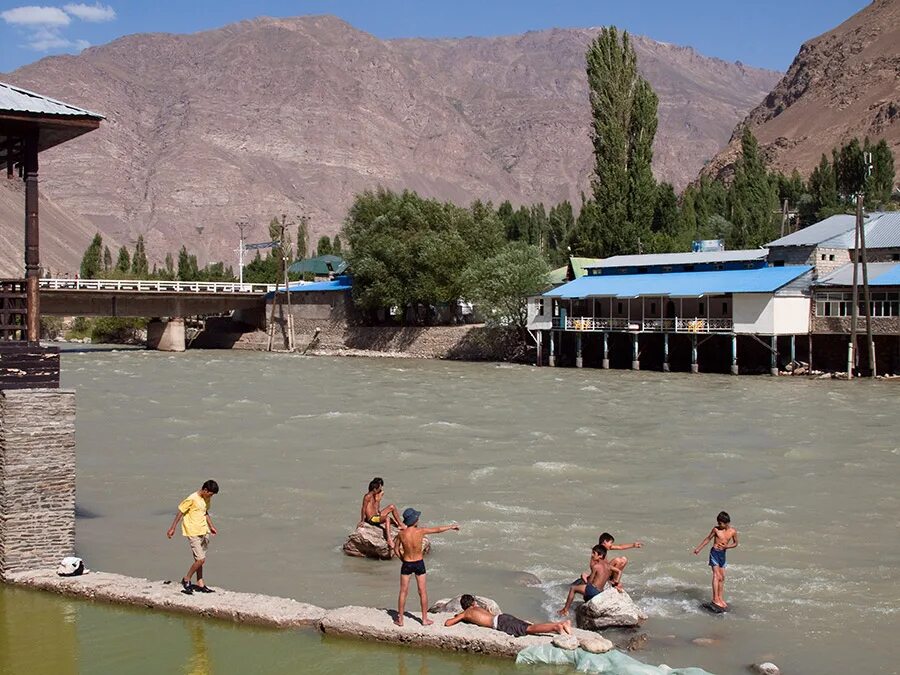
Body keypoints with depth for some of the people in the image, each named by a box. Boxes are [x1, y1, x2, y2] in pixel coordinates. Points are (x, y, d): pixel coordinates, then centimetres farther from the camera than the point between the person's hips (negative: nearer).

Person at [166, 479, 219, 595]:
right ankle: (186, 580, 7)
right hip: (193, 533, -8)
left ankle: (201, 585, 16)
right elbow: (180, 512, -11)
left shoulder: (206, 499, 7)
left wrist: (211, 526, 19)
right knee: (200, 559, -11)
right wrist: (172, 528, -9)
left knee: (199, 559, 12)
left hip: (203, 532, 8)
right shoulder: (192, 499, -17)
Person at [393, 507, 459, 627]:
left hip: (406, 564, 0)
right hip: (419, 564, 0)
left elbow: (396, 550, -1)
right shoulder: (421, 531, -14)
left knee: (403, 592, 10)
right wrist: (452, 526, 15)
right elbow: (438, 530, -1)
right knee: (422, 592, 11)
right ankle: (425, 619, 19)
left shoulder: (401, 534, -12)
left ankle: (400, 619, 14)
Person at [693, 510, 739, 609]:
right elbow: (708, 539, 2)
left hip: (723, 554, 4)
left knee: (722, 577, 9)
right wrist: (698, 549, 8)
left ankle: (721, 599, 17)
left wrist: (726, 546, -12)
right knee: (716, 575, -10)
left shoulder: (733, 531, -5)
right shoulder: (716, 529, -10)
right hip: (714, 552, -4)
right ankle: (715, 598, -11)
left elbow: (735, 544, 7)